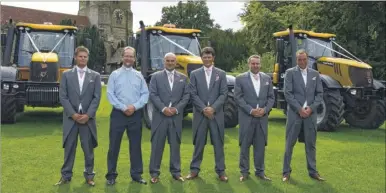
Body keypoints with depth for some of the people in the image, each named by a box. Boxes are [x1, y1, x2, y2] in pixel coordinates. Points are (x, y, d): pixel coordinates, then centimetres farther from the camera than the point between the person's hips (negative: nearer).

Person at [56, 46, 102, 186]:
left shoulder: (95, 76, 6)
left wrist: (88, 115, -11)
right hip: (70, 117, 0)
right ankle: (66, 175, 16)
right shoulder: (66, 75, 6)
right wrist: (73, 114, -11)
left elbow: (96, 98, 0)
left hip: (88, 117, 0)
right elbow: (63, 97, -1)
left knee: (88, 148, 5)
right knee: (69, 147, 5)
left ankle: (89, 175, 17)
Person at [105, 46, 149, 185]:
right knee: (114, 145, 3)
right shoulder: (115, 74, 3)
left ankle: (136, 174, 18)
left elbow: (145, 94, 2)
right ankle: (111, 174, 13)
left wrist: (134, 106, -12)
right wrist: (123, 107, -13)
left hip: (135, 114, 2)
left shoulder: (139, 75, 9)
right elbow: (110, 94, -5)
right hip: (118, 113, -2)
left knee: (136, 145, 8)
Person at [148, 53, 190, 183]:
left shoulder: (183, 78, 11)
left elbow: (186, 96, 4)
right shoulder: (156, 76, 5)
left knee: (175, 144, 7)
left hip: (176, 116, 2)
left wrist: (176, 109, -9)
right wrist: (163, 108, -15)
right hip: (160, 116, -2)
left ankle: (176, 171, 16)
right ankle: (154, 172, 9)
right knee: (157, 144, 1)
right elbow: (152, 94, -4)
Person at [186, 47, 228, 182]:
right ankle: (194, 169, 16)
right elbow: (193, 94, -1)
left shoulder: (221, 74, 6)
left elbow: (223, 94, 0)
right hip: (200, 113, 0)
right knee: (198, 143, 5)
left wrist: (213, 108, -13)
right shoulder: (195, 74, 6)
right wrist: (203, 109, -12)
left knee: (218, 143, 4)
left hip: (216, 114, 0)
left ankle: (220, 171, 13)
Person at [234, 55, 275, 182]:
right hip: (246, 117, -3)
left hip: (262, 117, 3)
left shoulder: (267, 78, 10)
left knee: (260, 145, 7)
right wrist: (250, 110, -14)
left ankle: (260, 171, 18)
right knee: (245, 145, 3)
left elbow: (271, 97, 8)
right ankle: (244, 171, 13)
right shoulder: (240, 78, 0)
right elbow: (238, 97, -6)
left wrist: (265, 110, -9)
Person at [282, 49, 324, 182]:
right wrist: (299, 109, -13)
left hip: (310, 113, 3)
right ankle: (286, 171, 10)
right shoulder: (290, 72, 0)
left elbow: (320, 94, 7)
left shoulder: (315, 74, 11)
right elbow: (287, 93, -7)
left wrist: (311, 108, -7)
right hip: (294, 113, -3)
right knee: (290, 143, 2)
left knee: (311, 143, 8)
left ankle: (313, 171, 18)